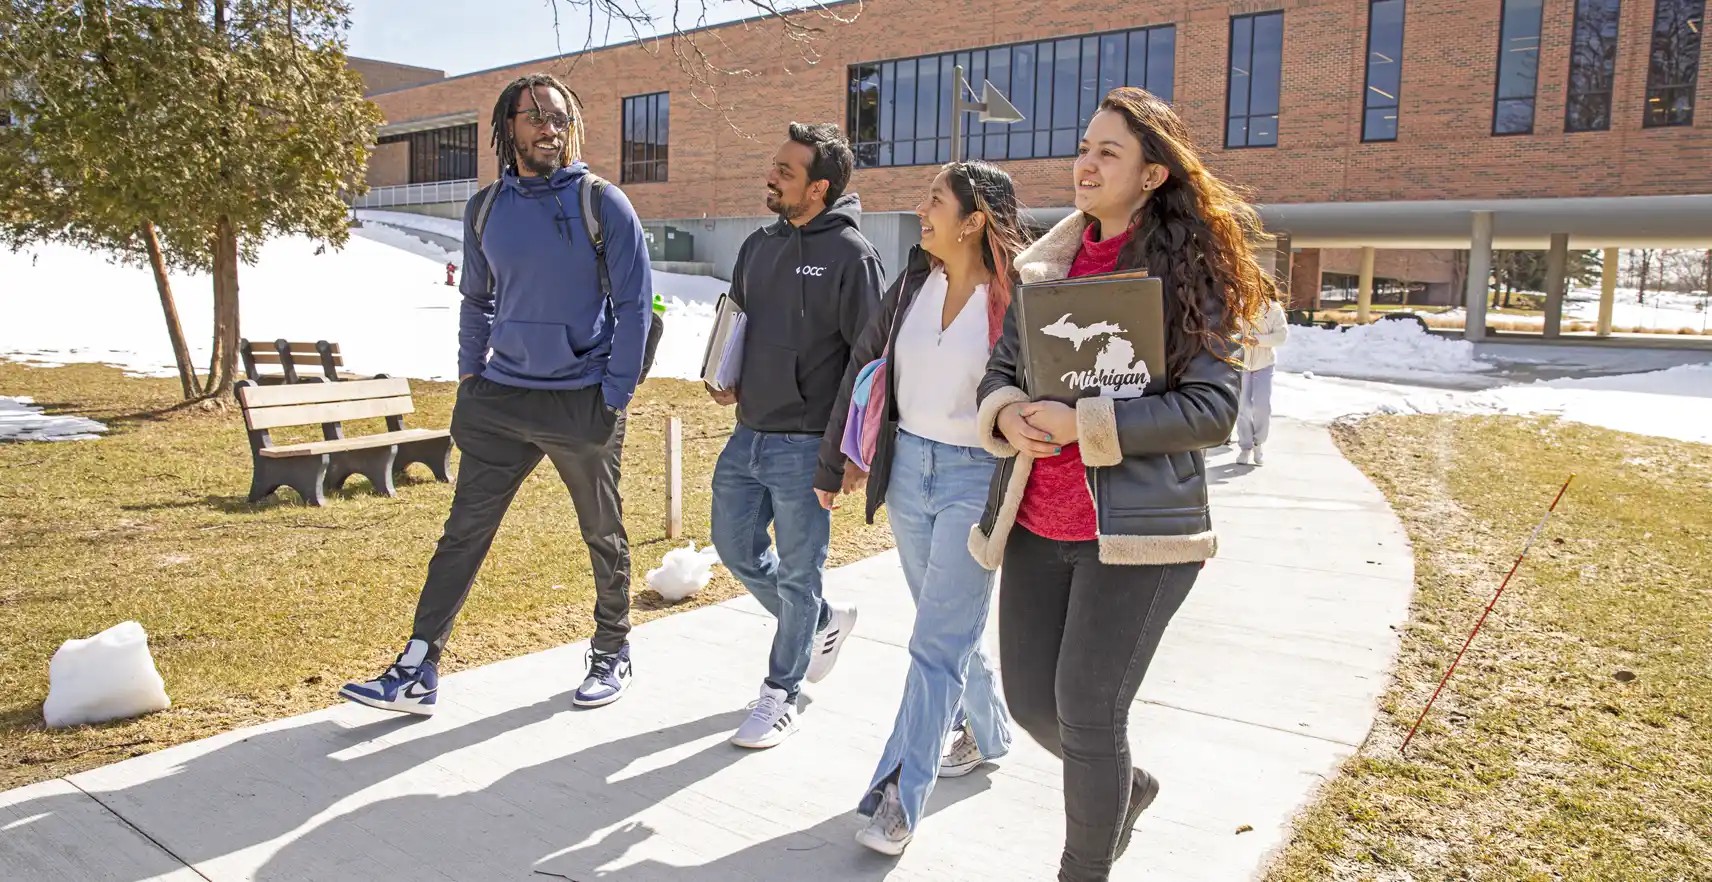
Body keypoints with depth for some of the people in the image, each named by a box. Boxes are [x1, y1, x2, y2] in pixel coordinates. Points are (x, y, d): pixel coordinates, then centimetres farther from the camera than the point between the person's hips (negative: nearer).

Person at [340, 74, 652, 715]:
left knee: (604, 537, 12)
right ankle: (418, 672, 10)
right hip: (500, 400, 4)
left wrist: (615, 398, -11)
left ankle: (612, 654, 30)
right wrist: (469, 374, 9)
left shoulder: (602, 203, -6)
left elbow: (634, 304, -7)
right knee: (463, 532, 3)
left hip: (584, 403, -3)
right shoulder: (485, 209, 6)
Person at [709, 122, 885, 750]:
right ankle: (823, 622, 37)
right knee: (735, 547, 16)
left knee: (797, 574, 5)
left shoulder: (851, 255, -12)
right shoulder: (760, 244, 10)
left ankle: (781, 693, 22)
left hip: (805, 447, -8)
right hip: (747, 435, 8)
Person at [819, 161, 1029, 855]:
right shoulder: (915, 282, 4)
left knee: (938, 643, -5)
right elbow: (865, 363, 11)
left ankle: (898, 797, 1)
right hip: (908, 466, 6)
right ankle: (988, 734, 43)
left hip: (976, 478, -6)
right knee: (950, 627, 20)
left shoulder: (1013, 298, -13)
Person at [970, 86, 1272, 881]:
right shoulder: (1048, 262, 10)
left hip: (1135, 526, -6)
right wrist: (1006, 413, -12)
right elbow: (1000, 369, 12)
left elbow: (1211, 407, -13)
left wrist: (1083, 423, -21)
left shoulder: (1191, 268, -7)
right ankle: (1126, 787, 45)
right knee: (1030, 700, 13)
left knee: (1087, 711, -2)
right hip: (1036, 521, 6)